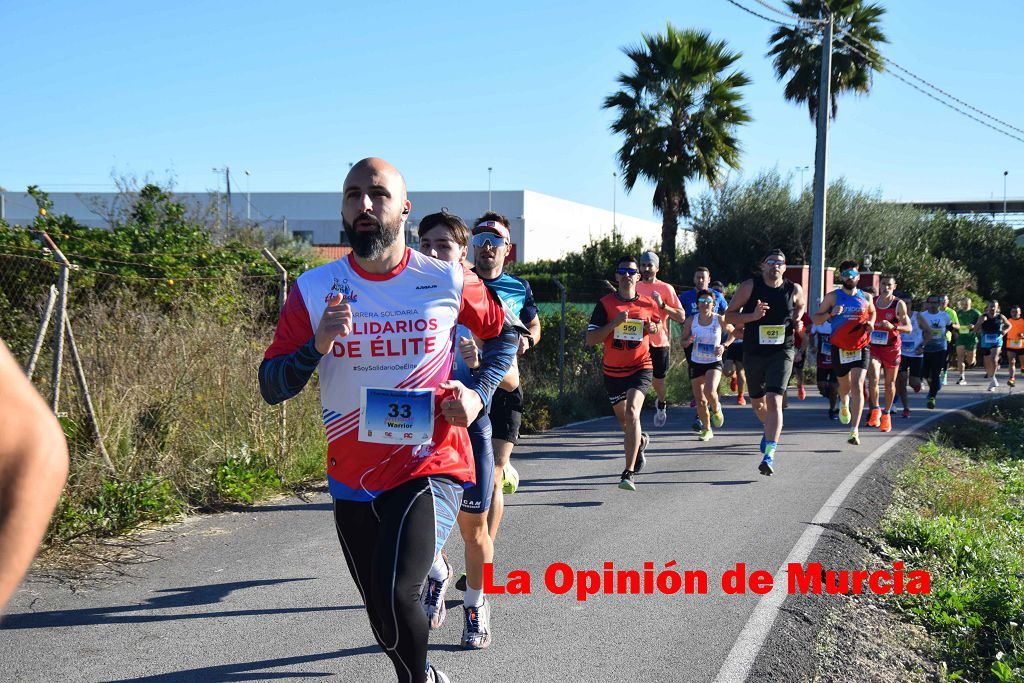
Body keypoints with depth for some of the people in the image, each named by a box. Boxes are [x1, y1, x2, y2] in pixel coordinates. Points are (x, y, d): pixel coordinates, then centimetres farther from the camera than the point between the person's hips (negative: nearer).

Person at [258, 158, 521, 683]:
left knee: (394, 592, -25)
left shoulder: (449, 281, -6)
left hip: (431, 468, -3)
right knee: (386, 626, 17)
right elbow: (271, 387, -5)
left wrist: (480, 392, -3)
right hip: (352, 480, 3)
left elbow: (504, 332, 13)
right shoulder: (314, 289, -4)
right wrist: (317, 345, -22)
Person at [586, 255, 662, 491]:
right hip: (613, 371, 2)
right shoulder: (605, 303, -5)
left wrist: (653, 328, -4)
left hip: (641, 367, -2)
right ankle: (640, 441, 53)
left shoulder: (648, 304, 0)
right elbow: (590, 339, -10)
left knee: (632, 412, -23)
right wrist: (614, 323, -22)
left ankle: (629, 472, -21)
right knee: (624, 421, 16)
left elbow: (657, 325, 20)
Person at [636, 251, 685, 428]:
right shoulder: (635, 288, 7)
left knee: (658, 380, 12)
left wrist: (662, 305, -18)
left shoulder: (666, 289, -2)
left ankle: (661, 404, 44)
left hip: (659, 342, -1)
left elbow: (681, 317, -5)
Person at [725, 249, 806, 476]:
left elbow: (801, 305, 23)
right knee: (757, 402, 18)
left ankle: (769, 455, -23)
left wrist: (797, 321, 2)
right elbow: (729, 316, -3)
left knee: (774, 401, -18)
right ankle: (771, 429, 52)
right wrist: (753, 316, -20)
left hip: (781, 353, -2)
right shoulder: (749, 287, -5)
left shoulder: (794, 290, 0)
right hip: (753, 353, 2)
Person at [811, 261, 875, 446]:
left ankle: (855, 431, -16)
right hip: (839, 347, 0)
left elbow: (872, 313, 27)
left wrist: (871, 323, 5)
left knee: (857, 386, -14)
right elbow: (816, 319, 1)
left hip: (860, 346, 0)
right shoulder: (833, 297, 0)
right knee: (844, 384, 16)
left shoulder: (866, 297, 6)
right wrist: (831, 313, -18)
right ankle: (844, 403, 55)